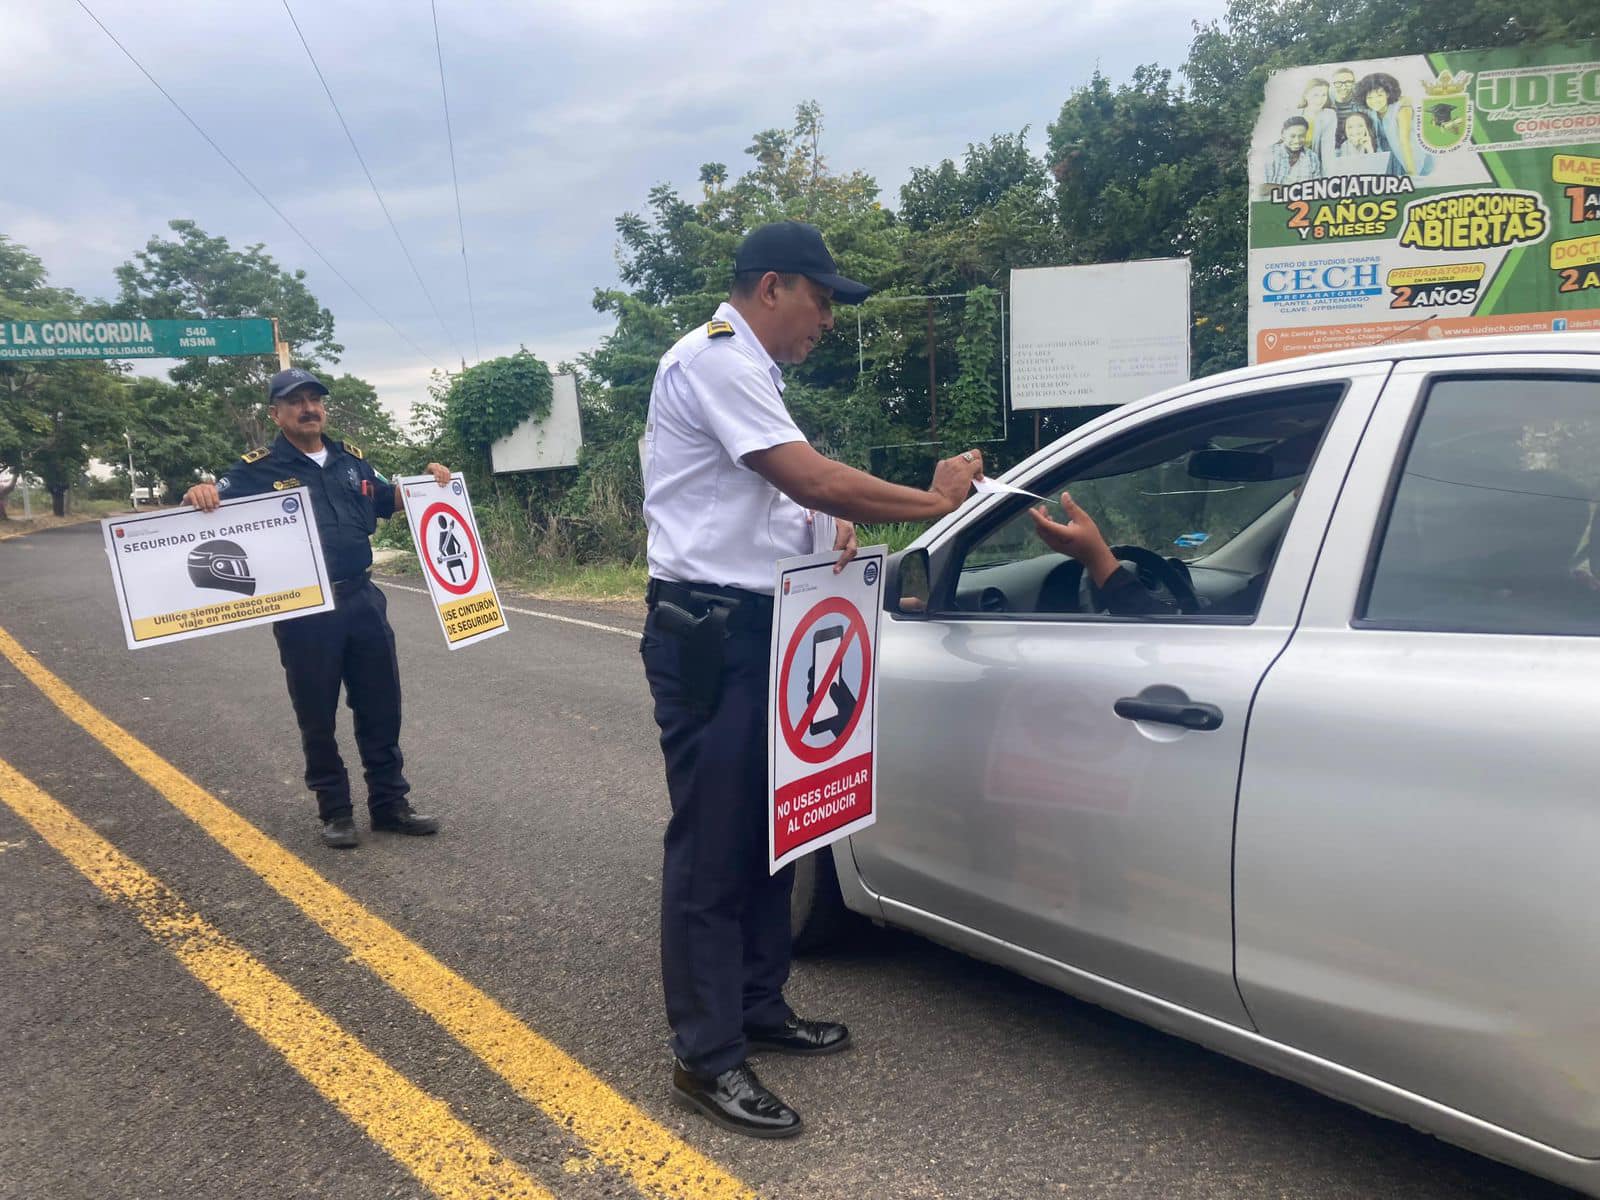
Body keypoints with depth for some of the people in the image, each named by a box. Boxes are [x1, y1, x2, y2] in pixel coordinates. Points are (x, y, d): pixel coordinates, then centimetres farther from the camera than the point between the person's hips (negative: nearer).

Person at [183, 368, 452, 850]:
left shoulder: (352, 459, 12)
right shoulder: (258, 469, -3)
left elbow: (387, 499, 26)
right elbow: (217, 501, -7)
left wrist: (426, 479, 10)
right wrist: (200, 494, -29)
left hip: (363, 599, 4)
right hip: (303, 610, -4)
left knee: (381, 707, 11)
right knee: (317, 717, 7)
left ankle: (390, 802, 23)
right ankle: (335, 811, 21)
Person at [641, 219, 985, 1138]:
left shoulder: (746, 371, 19)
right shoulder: (714, 361, -13)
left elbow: (788, 499, 25)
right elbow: (815, 481, -20)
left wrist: (829, 527, 3)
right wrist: (933, 502, -9)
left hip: (753, 630, 10)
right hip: (707, 633, -10)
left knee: (766, 831, 15)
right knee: (712, 848, -5)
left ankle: (758, 1008, 29)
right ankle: (707, 1059, 5)